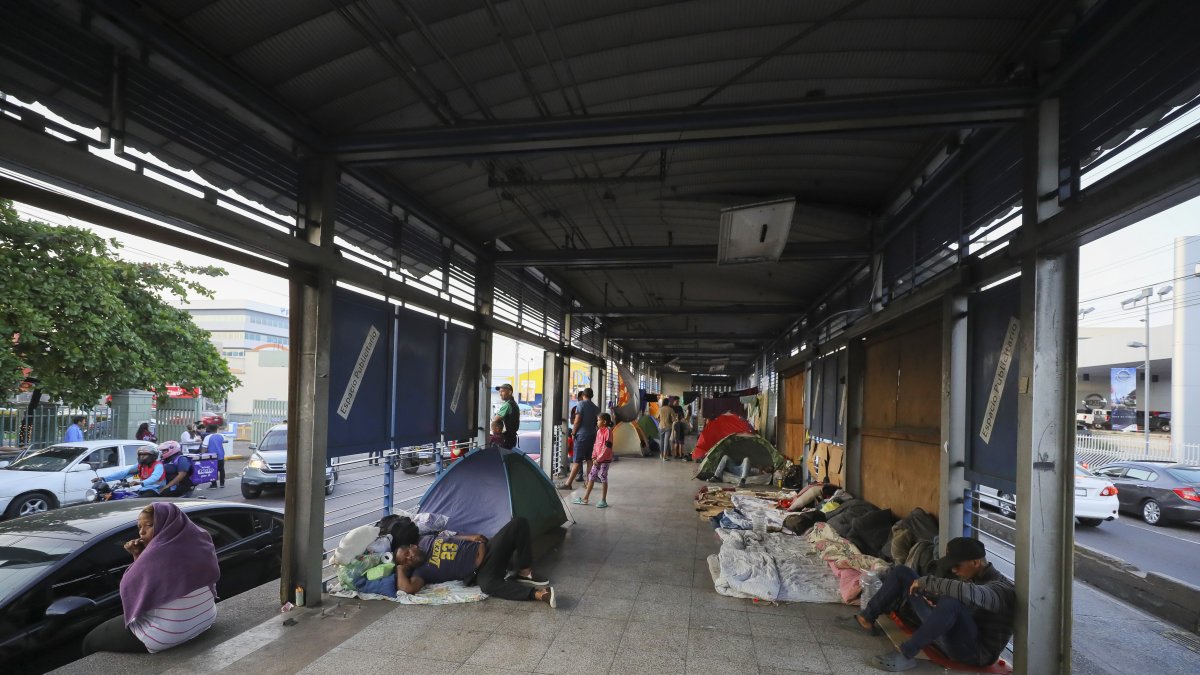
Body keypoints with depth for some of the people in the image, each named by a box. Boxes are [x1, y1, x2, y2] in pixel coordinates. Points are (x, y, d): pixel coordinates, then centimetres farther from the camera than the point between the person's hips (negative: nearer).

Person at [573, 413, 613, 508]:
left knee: (603, 479, 0)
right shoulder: (599, 431, 10)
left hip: (605, 460, -8)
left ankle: (603, 501, 9)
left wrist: (599, 459, -16)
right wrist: (594, 457, 3)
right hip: (597, 460, 8)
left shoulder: (608, 431, -14)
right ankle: (585, 499, 15)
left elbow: (607, 448, -18)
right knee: (591, 477, 9)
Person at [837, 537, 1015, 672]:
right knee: (901, 572, 5)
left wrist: (927, 582, -30)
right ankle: (866, 620, 5)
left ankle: (905, 655, -34)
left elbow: (968, 593, -42)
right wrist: (928, 594, -3)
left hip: (975, 651, -9)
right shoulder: (970, 575, 8)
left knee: (951, 604, -44)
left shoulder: (1002, 588, -19)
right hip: (944, 632, 9)